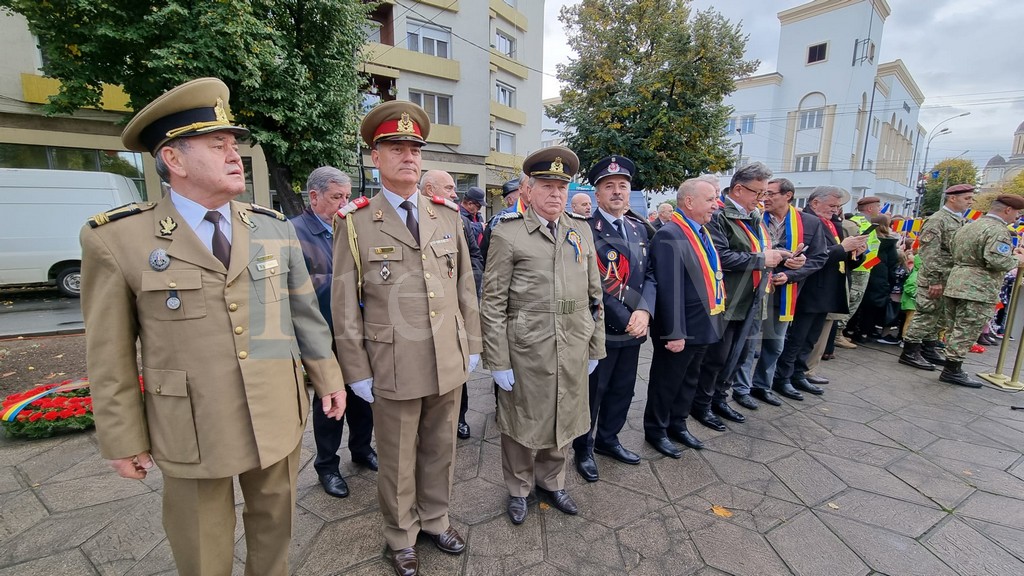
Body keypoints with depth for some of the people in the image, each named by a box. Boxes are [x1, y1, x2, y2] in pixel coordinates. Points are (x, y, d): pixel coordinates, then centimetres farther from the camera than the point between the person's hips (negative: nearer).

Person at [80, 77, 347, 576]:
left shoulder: (274, 227, 0)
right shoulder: (116, 238, -9)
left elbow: (304, 312, 4)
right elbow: (110, 353, -5)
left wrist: (327, 378, 7)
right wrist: (124, 441, -1)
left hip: (279, 418, 3)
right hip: (192, 431, -2)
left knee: (274, 527, 22)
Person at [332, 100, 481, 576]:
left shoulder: (447, 214, 5)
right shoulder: (355, 222, -5)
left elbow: (465, 286, 8)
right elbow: (345, 304, -4)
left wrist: (472, 345, 8)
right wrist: (357, 371, -4)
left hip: (449, 362, 3)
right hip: (394, 368, -3)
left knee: (440, 451, 20)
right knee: (397, 462, 15)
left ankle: (435, 520, 44)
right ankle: (401, 536, 40)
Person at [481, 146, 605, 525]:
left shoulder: (581, 230, 6)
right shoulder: (508, 234, -8)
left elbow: (594, 294, 9)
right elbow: (493, 303, -9)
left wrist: (595, 347, 9)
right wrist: (498, 362, -10)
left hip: (573, 349, 4)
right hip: (525, 349, -4)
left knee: (563, 421, 19)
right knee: (522, 423, 13)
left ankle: (551, 481, 44)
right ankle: (519, 489, 38)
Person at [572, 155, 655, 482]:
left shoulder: (639, 229, 10)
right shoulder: (585, 230, -12)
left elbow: (649, 275, 6)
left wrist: (644, 312, -11)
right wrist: (626, 320, -17)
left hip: (633, 329, 7)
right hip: (599, 330, -6)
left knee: (623, 389, 18)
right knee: (592, 392, 9)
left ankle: (608, 439, 40)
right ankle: (584, 449, 29)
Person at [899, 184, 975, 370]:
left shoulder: (962, 222, 15)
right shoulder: (937, 220, -11)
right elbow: (929, 253, -17)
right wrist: (934, 280, -20)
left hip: (952, 281, 8)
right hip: (935, 280, -8)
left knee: (940, 317, 14)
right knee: (926, 315, -5)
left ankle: (929, 348, 25)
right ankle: (910, 352, 2)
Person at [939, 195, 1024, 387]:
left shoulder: (968, 226, 17)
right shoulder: (998, 230, -12)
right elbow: (997, 260, -22)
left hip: (956, 284, 9)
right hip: (978, 290, -9)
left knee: (956, 329, 14)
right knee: (966, 332, -4)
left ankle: (952, 366, 20)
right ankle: (952, 371, 0)